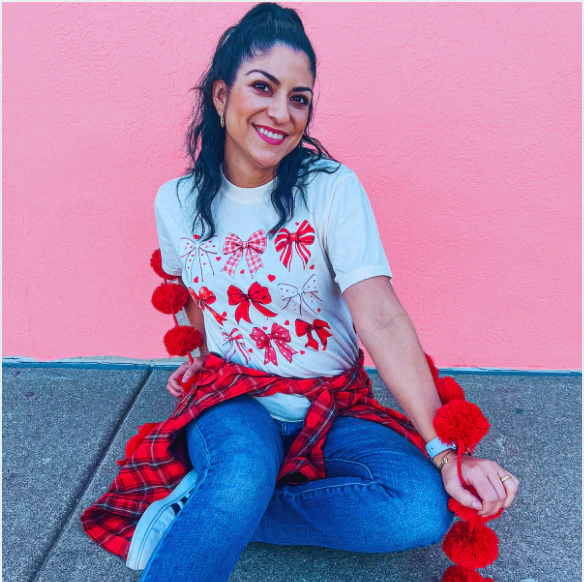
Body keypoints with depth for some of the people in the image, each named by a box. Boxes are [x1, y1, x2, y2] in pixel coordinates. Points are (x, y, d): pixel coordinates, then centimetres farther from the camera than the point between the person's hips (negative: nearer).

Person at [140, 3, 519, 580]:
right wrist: (204, 352, 8)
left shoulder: (332, 187, -11)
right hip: (232, 403, -1)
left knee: (425, 507, -27)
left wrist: (446, 448, -29)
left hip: (330, 405, 2)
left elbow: (380, 316, -22)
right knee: (243, 473, -38)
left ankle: (205, 512, -13)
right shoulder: (176, 202, -2)